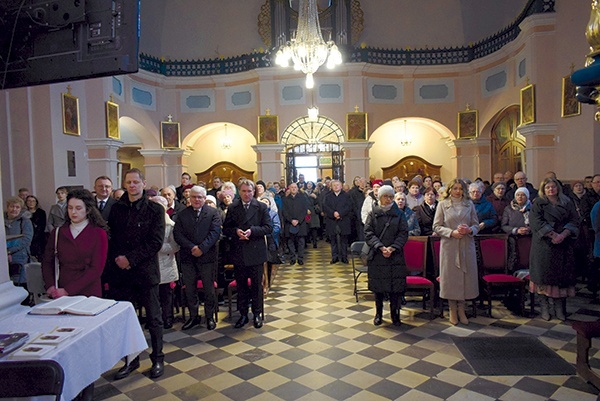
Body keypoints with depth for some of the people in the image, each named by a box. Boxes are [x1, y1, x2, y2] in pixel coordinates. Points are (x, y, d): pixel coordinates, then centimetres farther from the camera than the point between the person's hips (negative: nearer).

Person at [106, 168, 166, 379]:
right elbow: (110, 236, 8)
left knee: (153, 318, 7)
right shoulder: (116, 208, 8)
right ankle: (131, 359, 28)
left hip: (145, 270, -3)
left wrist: (131, 258, -14)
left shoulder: (155, 209, -4)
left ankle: (157, 358, 23)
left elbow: (156, 241, -11)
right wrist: (116, 258, -5)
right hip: (120, 271, 4)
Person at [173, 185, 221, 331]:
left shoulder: (213, 213, 1)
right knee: (189, 290, 10)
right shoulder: (182, 214, 8)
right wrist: (191, 247, -14)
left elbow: (215, 232, -9)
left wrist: (202, 248, -18)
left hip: (207, 256, -2)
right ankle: (193, 317, 24)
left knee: (209, 289, 6)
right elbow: (178, 234, -1)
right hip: (187, 257, 3)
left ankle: (210, 317, 21)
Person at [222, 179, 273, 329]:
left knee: (256, 285, 9)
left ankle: (257, 314, 23)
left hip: (256, 252, -1)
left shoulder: (262, 207, -1)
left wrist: (252, 230, -19)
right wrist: (236, 231, -16)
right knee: (241, 285, 12)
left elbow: (268, 228, -5)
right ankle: (243, 314, 24)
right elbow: (226, 229, 4)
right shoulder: (232, 208, 4)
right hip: (238, 253, 2)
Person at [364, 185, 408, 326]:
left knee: (395, 286, 2)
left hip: (395, 255, 0)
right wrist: (381, 247, -16)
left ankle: (395, 314, 17)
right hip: (377, 255, 0)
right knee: (378, 286, 6)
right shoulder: (373, 214, 3)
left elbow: (403, 234, -1)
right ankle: (378, 314, 20)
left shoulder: (399, 214, 5)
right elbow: (368, 233, -4)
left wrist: (392, 248, -14)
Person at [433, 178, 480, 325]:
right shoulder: (443, 204, 2)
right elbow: (436, 226, -1)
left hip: (466, 245, 2)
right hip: (449, 245, -2)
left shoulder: (469, 204, 9)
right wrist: (452, 232, -15)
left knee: (465, 275, 5)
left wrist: (469, 230, -12)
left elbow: (476, 225, 10)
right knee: (450, 276, 2)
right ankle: (453, 310, 16)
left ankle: (461, 309, 20)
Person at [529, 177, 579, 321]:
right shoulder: (538, 203, 3)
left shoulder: (567, 203, 11)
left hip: (563, 245, 3)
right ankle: (544, 308, 5)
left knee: (561, 276, 3)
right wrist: (553, 235, -17)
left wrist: (563, 235, -13)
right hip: (544, 244, -2)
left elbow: (574, 221, 3)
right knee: (544, 276, -2)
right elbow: (537, 222, -8)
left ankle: (560, 309, 10)